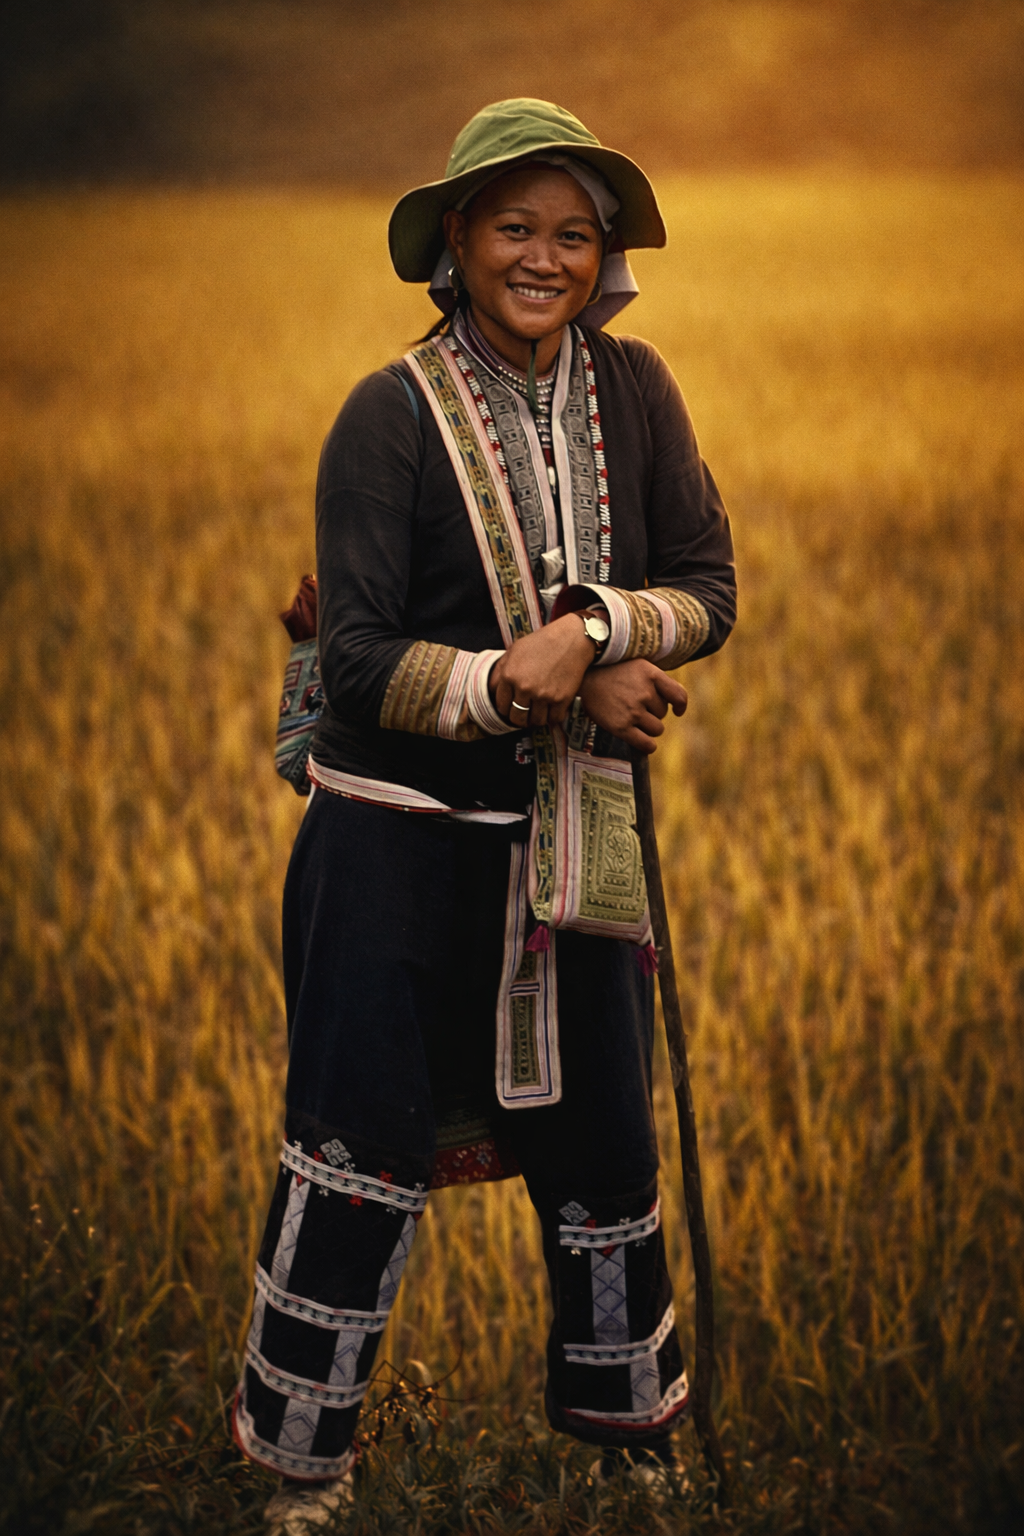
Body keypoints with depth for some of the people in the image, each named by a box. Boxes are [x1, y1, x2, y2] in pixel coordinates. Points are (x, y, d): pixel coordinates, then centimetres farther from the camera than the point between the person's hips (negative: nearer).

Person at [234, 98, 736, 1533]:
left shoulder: (632, 388, 0)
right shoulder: (392, 415, -12)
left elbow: (710, 588, -1)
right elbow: (358, 659, -15)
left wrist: (594, 630, -20)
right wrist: (533, 681, -25)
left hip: (573, 827, 4)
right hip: (400, 832, -4)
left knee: (599, 1129, 16)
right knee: (366, 1141, 2)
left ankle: (626, 1417, 37)